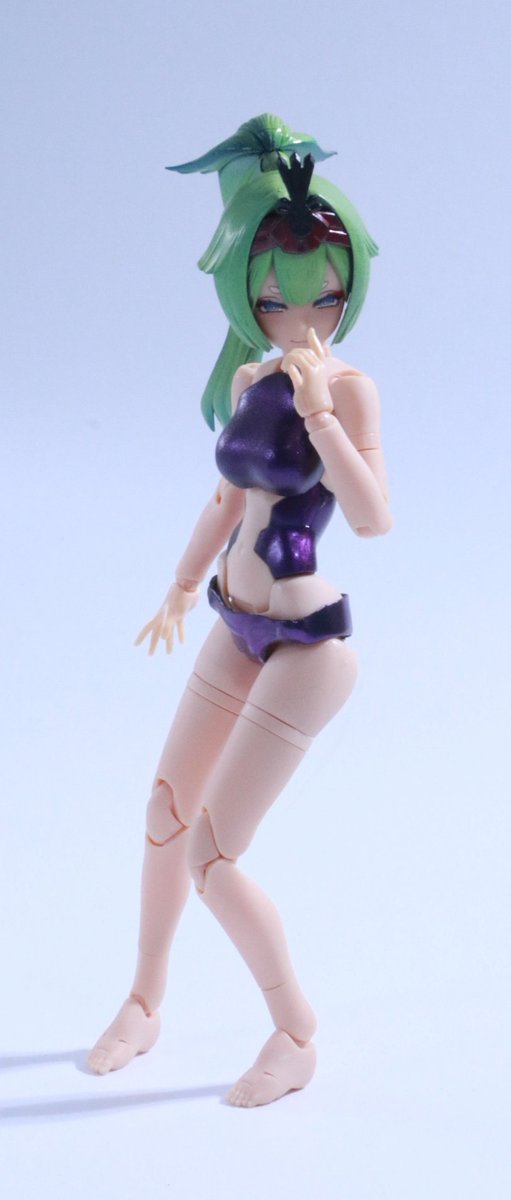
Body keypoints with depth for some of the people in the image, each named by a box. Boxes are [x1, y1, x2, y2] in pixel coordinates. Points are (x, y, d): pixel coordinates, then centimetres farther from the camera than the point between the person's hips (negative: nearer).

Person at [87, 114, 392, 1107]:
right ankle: (144, 1005, 38)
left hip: (306, 646, -7)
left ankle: (296, 1034, 14)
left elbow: (373, 518, -31)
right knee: (166, 818, 16)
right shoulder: (247, 380, 4)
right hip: (238, 631, 7)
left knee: (211, 857, -7)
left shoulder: (347, 389, -16)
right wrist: (182, 587, 31)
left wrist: (318, 412, -35)